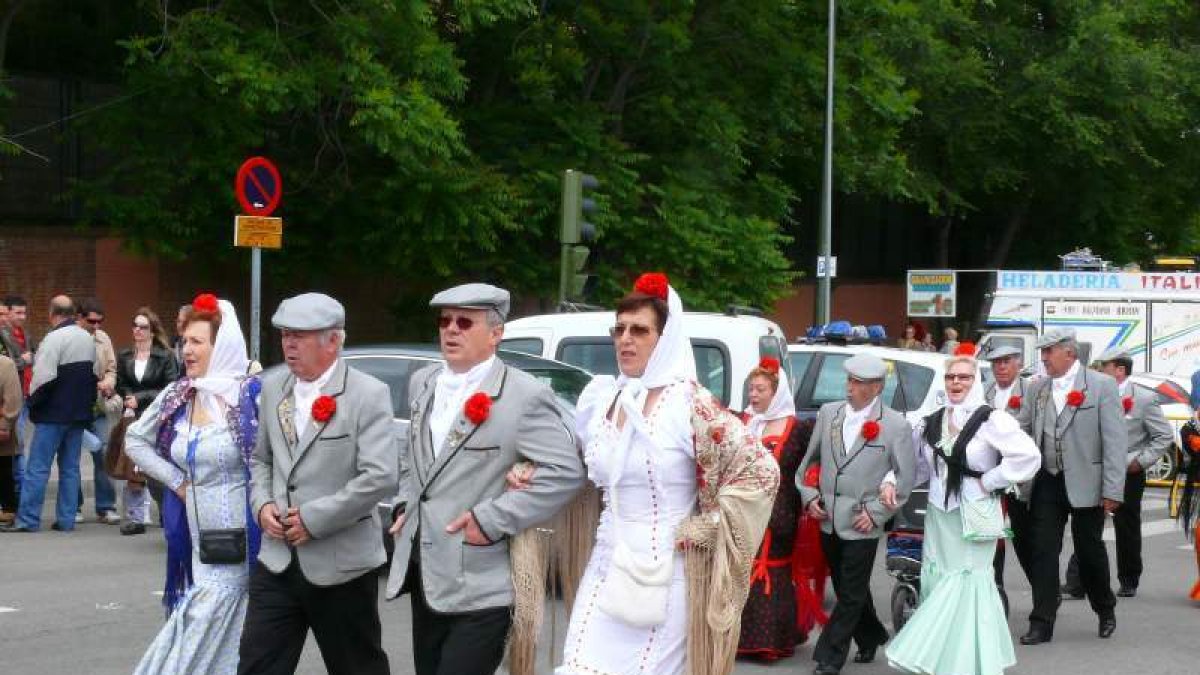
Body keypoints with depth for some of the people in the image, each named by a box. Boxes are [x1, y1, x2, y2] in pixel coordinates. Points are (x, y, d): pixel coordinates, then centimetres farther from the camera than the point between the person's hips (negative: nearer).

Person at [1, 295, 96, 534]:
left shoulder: (54, 338, -14)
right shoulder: (88, 339, 10)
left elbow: (44, 376, -20)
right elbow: (94, 374, 13)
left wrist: (32, 400, -6)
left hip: (54, 413, -7)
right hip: (80, 413, 7)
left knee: (38, 467, -3)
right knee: (70, 467, 10)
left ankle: (27, 519, -4)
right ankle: (66, 519, 9)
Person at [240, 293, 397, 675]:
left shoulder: (369, 395, -11)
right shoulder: (273, 388, 9)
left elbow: (380, 478, -20)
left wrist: (314, 519, -18)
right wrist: (263, 504, -1)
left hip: (341, 565, -5)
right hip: (278, 560, 5)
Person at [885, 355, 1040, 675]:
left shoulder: (991, 420, -10)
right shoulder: (931, 423, 8)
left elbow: (1028, 457, -19)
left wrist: (989, 482, -15)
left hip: (974, 515, -5)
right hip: (938, 514, 6)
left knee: (965, 586, -3)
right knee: (938, 586, 8)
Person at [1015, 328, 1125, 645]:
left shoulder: (1102, 385, -7)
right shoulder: (1037, 388, 7)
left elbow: (1115, 440, -10)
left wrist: (1113, 490, -15)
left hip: (1085, 485, -3)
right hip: (1046, 484, 4)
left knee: (1090, 550, 10)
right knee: (1044, 552, 1)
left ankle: (1106, 611, 32)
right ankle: (1042, 623, 5)